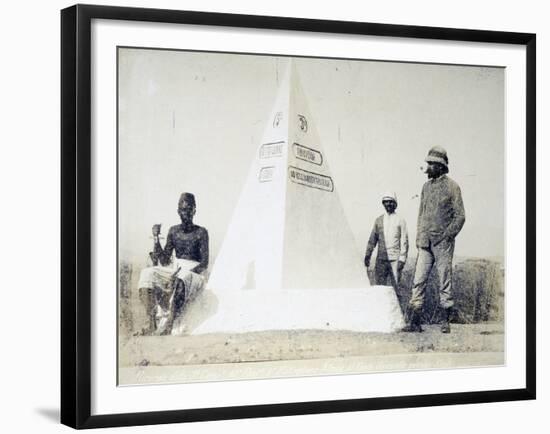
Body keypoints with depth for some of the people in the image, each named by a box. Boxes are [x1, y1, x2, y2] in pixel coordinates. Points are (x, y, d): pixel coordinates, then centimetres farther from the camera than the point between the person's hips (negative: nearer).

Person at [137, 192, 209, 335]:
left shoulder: (200, 232, 2)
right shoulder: (174, 231, 15)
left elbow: (204, 263, -6)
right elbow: (165, 261, 9)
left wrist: (185, 272, -22)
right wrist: (156, 238, -1)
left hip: (194, 272, -4)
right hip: (174, 269, 4)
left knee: (180, 281, -41)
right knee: (147, 273, -25)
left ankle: (166, 327, -51)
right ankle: (151, 323, -41)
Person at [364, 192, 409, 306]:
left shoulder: (400, 221, 6)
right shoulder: (378, 220, 15)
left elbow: (404, 242, 2)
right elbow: (372, 240, 17)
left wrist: (402, 259, -7)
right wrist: (367, 256, 9)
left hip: (395, 260, -3)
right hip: (381, 259, 3)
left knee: (395, 287, -7)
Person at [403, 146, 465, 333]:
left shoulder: (452, 187, -2)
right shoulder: (426, 186, 15)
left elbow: (460, 216, -4)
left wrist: (446, 236, -12)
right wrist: (419, 238, 10)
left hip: (443, 242, -5)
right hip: (425, 242, 5)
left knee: (444, 283, 0)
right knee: (418, 281, -1)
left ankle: (446, 322, 8)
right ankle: (414, 322, 0)